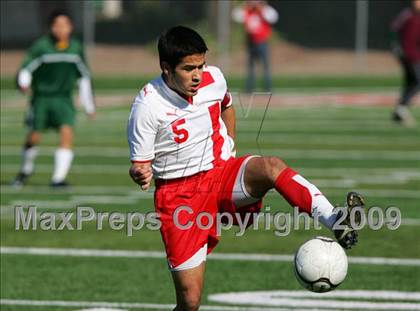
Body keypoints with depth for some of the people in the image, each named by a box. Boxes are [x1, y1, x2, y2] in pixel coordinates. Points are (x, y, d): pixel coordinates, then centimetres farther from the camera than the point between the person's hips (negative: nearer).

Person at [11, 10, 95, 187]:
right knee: (34, 138, -1)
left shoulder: (76, 48, 2)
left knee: (67, 132, -19)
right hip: (41, 98, -2)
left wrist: (89, 106, 16)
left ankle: (58, 177, -20)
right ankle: (26, 170, 27)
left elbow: (84, 77, 13)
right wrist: (23, 83, -35)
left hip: (64, 99, 2)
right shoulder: (41, 47, -9)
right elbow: (26, 68, -11)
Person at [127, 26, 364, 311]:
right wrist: (139, 175, -33)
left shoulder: (213, 78, -3)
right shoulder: (148, 105, -17)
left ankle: (335, 222, -52)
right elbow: (140, 163, -11)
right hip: (179, 194, -3)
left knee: (271, 167, -33)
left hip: (221, 172, 3)